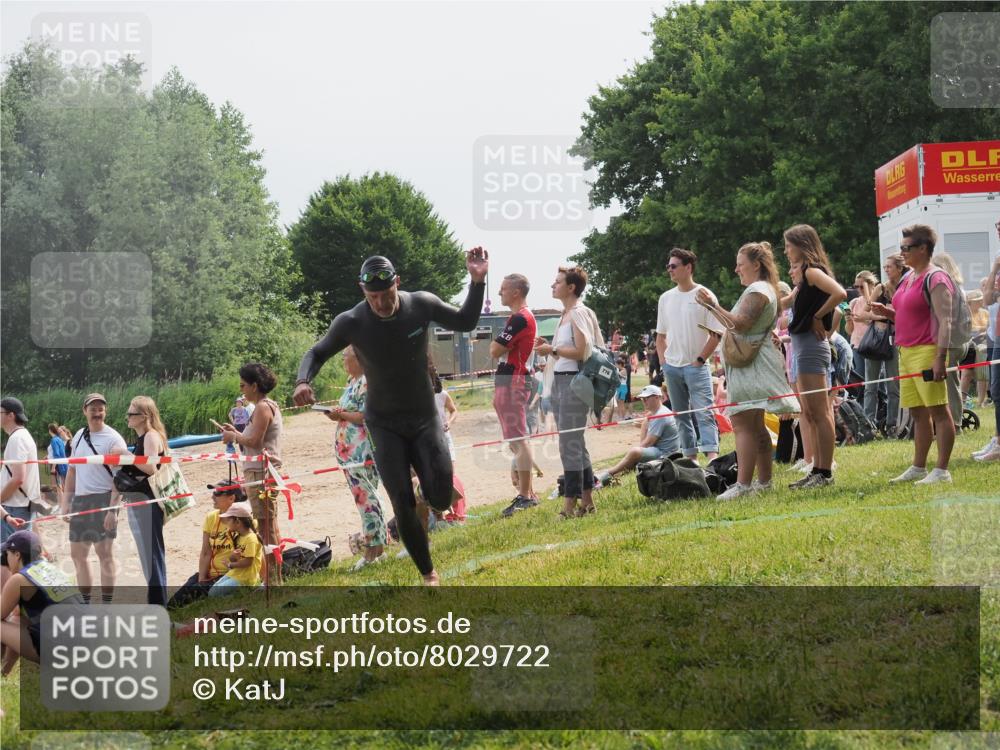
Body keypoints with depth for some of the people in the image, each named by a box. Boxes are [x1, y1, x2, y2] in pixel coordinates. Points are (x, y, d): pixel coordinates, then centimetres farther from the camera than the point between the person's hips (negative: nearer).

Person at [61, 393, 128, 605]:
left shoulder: (113, 440, -9)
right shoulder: (79, 437, 13)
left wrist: (113, 510, -21)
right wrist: (66, 501, 13)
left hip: (103, 500, -7)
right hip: (80, 500, 7)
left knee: (104, 552, -6)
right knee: (78, 554, 11)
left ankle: (107, 606, -1)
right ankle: (85, 604, 22)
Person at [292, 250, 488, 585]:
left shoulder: (421, 304, -13)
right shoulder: (351, 323, -17)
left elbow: (465, 322, 3)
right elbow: (317, 353, -2)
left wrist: (478, 282, -12)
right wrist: (302, 381, -24)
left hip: (425, 418, 1)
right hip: (385, 425, -1)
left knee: (442, 498, -15)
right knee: (403, 506, -8)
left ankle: (429, 492, 23)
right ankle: (428, 574, 10)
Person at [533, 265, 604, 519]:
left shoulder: (579, 313, -11)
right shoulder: (566, 314, 16)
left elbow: (582, 351, -19)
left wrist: (553, 350, -12)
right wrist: (548, 346, 7)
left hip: (574, 381, -10)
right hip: (560, 381, 10)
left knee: (570, 444, -10)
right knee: (575, 443, 13)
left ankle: (570, 503, -8)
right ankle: (587, 500, 19)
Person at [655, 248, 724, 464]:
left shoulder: (704, 296, -5)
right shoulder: (666, 298, 11)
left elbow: (716, 334, -7)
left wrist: (699, 360, -11)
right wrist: (663, 363, 7)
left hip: (696, 366, -6)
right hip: (672, 366, 6)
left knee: (703, 413, -16)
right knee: (681, 415, 9)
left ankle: (712, 456, -25)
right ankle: (690, 457, 16)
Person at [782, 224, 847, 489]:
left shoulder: (812, 271, -12)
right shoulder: (806, 274, 16)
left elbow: (840, 293, -26)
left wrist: (817, 317, -17)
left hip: (811, 346, -11)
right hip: (803, 346, 11)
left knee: (819, 413, -8)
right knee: (810, 413, 13)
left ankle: (825, 473, -7)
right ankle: (818, 470, 17)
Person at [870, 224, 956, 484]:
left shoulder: (935, 280, -10)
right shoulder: (908, 278, 18)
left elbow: (945, 321, -17)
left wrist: (940, 357, -25)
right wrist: (887, 312, 9)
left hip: (927, 352, -10)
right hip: (907, 352, 10)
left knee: (938, 410, -7)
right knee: (917, 413, 13)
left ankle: (942, 470, -7)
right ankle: (918, 468, 18)